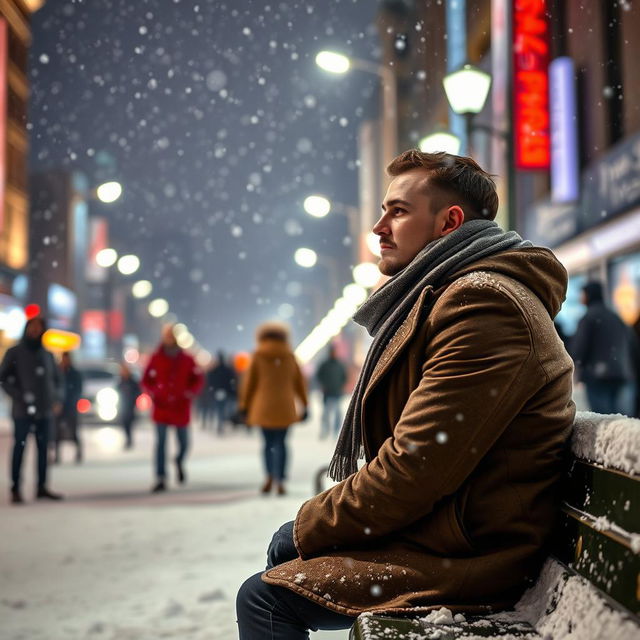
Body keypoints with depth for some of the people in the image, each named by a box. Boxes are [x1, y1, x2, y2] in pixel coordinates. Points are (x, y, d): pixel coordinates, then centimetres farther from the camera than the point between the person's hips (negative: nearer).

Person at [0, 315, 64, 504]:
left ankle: (41, 487, 13)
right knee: (19, 447, -3)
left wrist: (57, 399, 2)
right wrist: (19, 397, -14)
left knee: (43, 448, 6)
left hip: (45, 411, 4)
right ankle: (15, 489, 1)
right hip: (23, 410, -4)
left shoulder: (46, 354, 12)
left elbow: (56, 379, 17)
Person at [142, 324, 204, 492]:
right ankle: (161, 479, -1)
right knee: (160, 443, -5)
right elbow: (146, 381, 4)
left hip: (180, 408, 1)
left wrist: (189, 394, -8)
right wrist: (155, 394, -12)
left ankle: (179, 462, 44)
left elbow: (198, 380, 6)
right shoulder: (156, 359, -2)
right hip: (161, 408, -1)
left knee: (183, 443, 10)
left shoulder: (187, 360, -1)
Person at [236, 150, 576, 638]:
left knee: (264, 598, -12)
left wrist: (313, 524, -10)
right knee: (284, 547, 19)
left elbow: (416, 467, -25)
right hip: (439, 521, 11)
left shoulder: (482, 305, -21)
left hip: (469, 554, -11)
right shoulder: (441, 296, 15)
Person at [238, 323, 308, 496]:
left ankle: (270, 477, 3)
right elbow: (299, 382, 8)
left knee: (268, 442, 10)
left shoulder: (258, 356, 1)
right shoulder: (290, 357, 7)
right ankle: (279, 481, -7)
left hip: (264, 406, -1)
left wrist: (244, 405, 8)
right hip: (285, 407, 1)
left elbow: (249, 382, 1)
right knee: (281, 443, 2)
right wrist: (304, 406, 15)